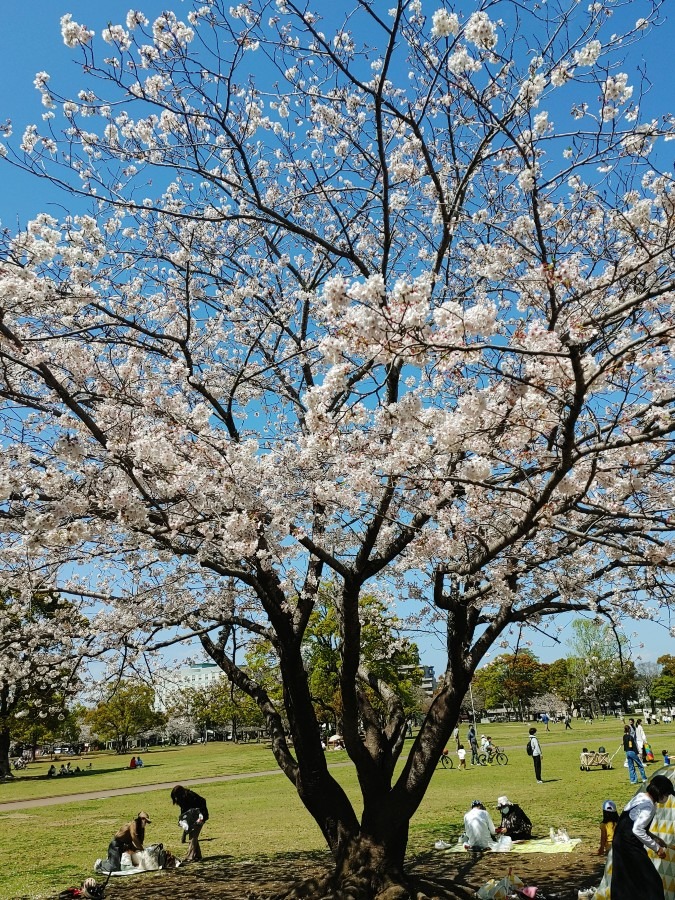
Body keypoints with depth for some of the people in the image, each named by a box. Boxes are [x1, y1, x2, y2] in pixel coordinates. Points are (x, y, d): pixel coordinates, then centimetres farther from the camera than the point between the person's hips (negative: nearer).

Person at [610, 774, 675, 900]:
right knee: (651, 882, 2)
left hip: (620, 842, 9)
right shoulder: (649, 806, -19)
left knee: (623, 881, 17)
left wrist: (654, 838, 15)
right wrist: (656, 847, -16)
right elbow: (637, 830, -25)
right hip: (630, 847, -9)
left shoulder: (640, 796, 7)